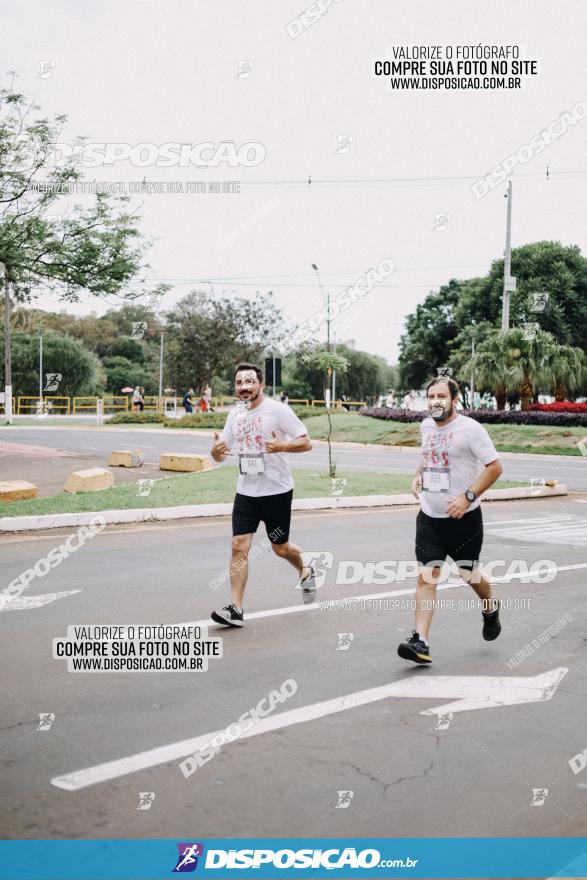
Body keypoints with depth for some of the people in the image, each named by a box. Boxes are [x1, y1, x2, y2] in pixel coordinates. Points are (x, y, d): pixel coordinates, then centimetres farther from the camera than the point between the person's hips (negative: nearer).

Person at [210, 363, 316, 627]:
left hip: (277, 491, -4)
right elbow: (222, 454, 12)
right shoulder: (235, 414, 7)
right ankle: (236, 610, -6)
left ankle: (305, 572, 43)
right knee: (239, 547, -8)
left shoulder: (277, 410, -10)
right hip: (246, 492, 4)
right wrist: (215, 452, -12)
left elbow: (306, 443, -11)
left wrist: (282, 446, -30)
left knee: (280, 547, 11)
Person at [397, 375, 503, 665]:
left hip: (463, 517, -4)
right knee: (426, 576, -4)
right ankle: (420, 642, -6)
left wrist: (468, 497, -21)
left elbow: (495, 467, -13)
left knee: (468, 573, 12)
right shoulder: (426, 426, 6)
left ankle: (490, 609, 45)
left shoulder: (470, 428, -14)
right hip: (429, 515, 5)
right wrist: (418, 475, 6)